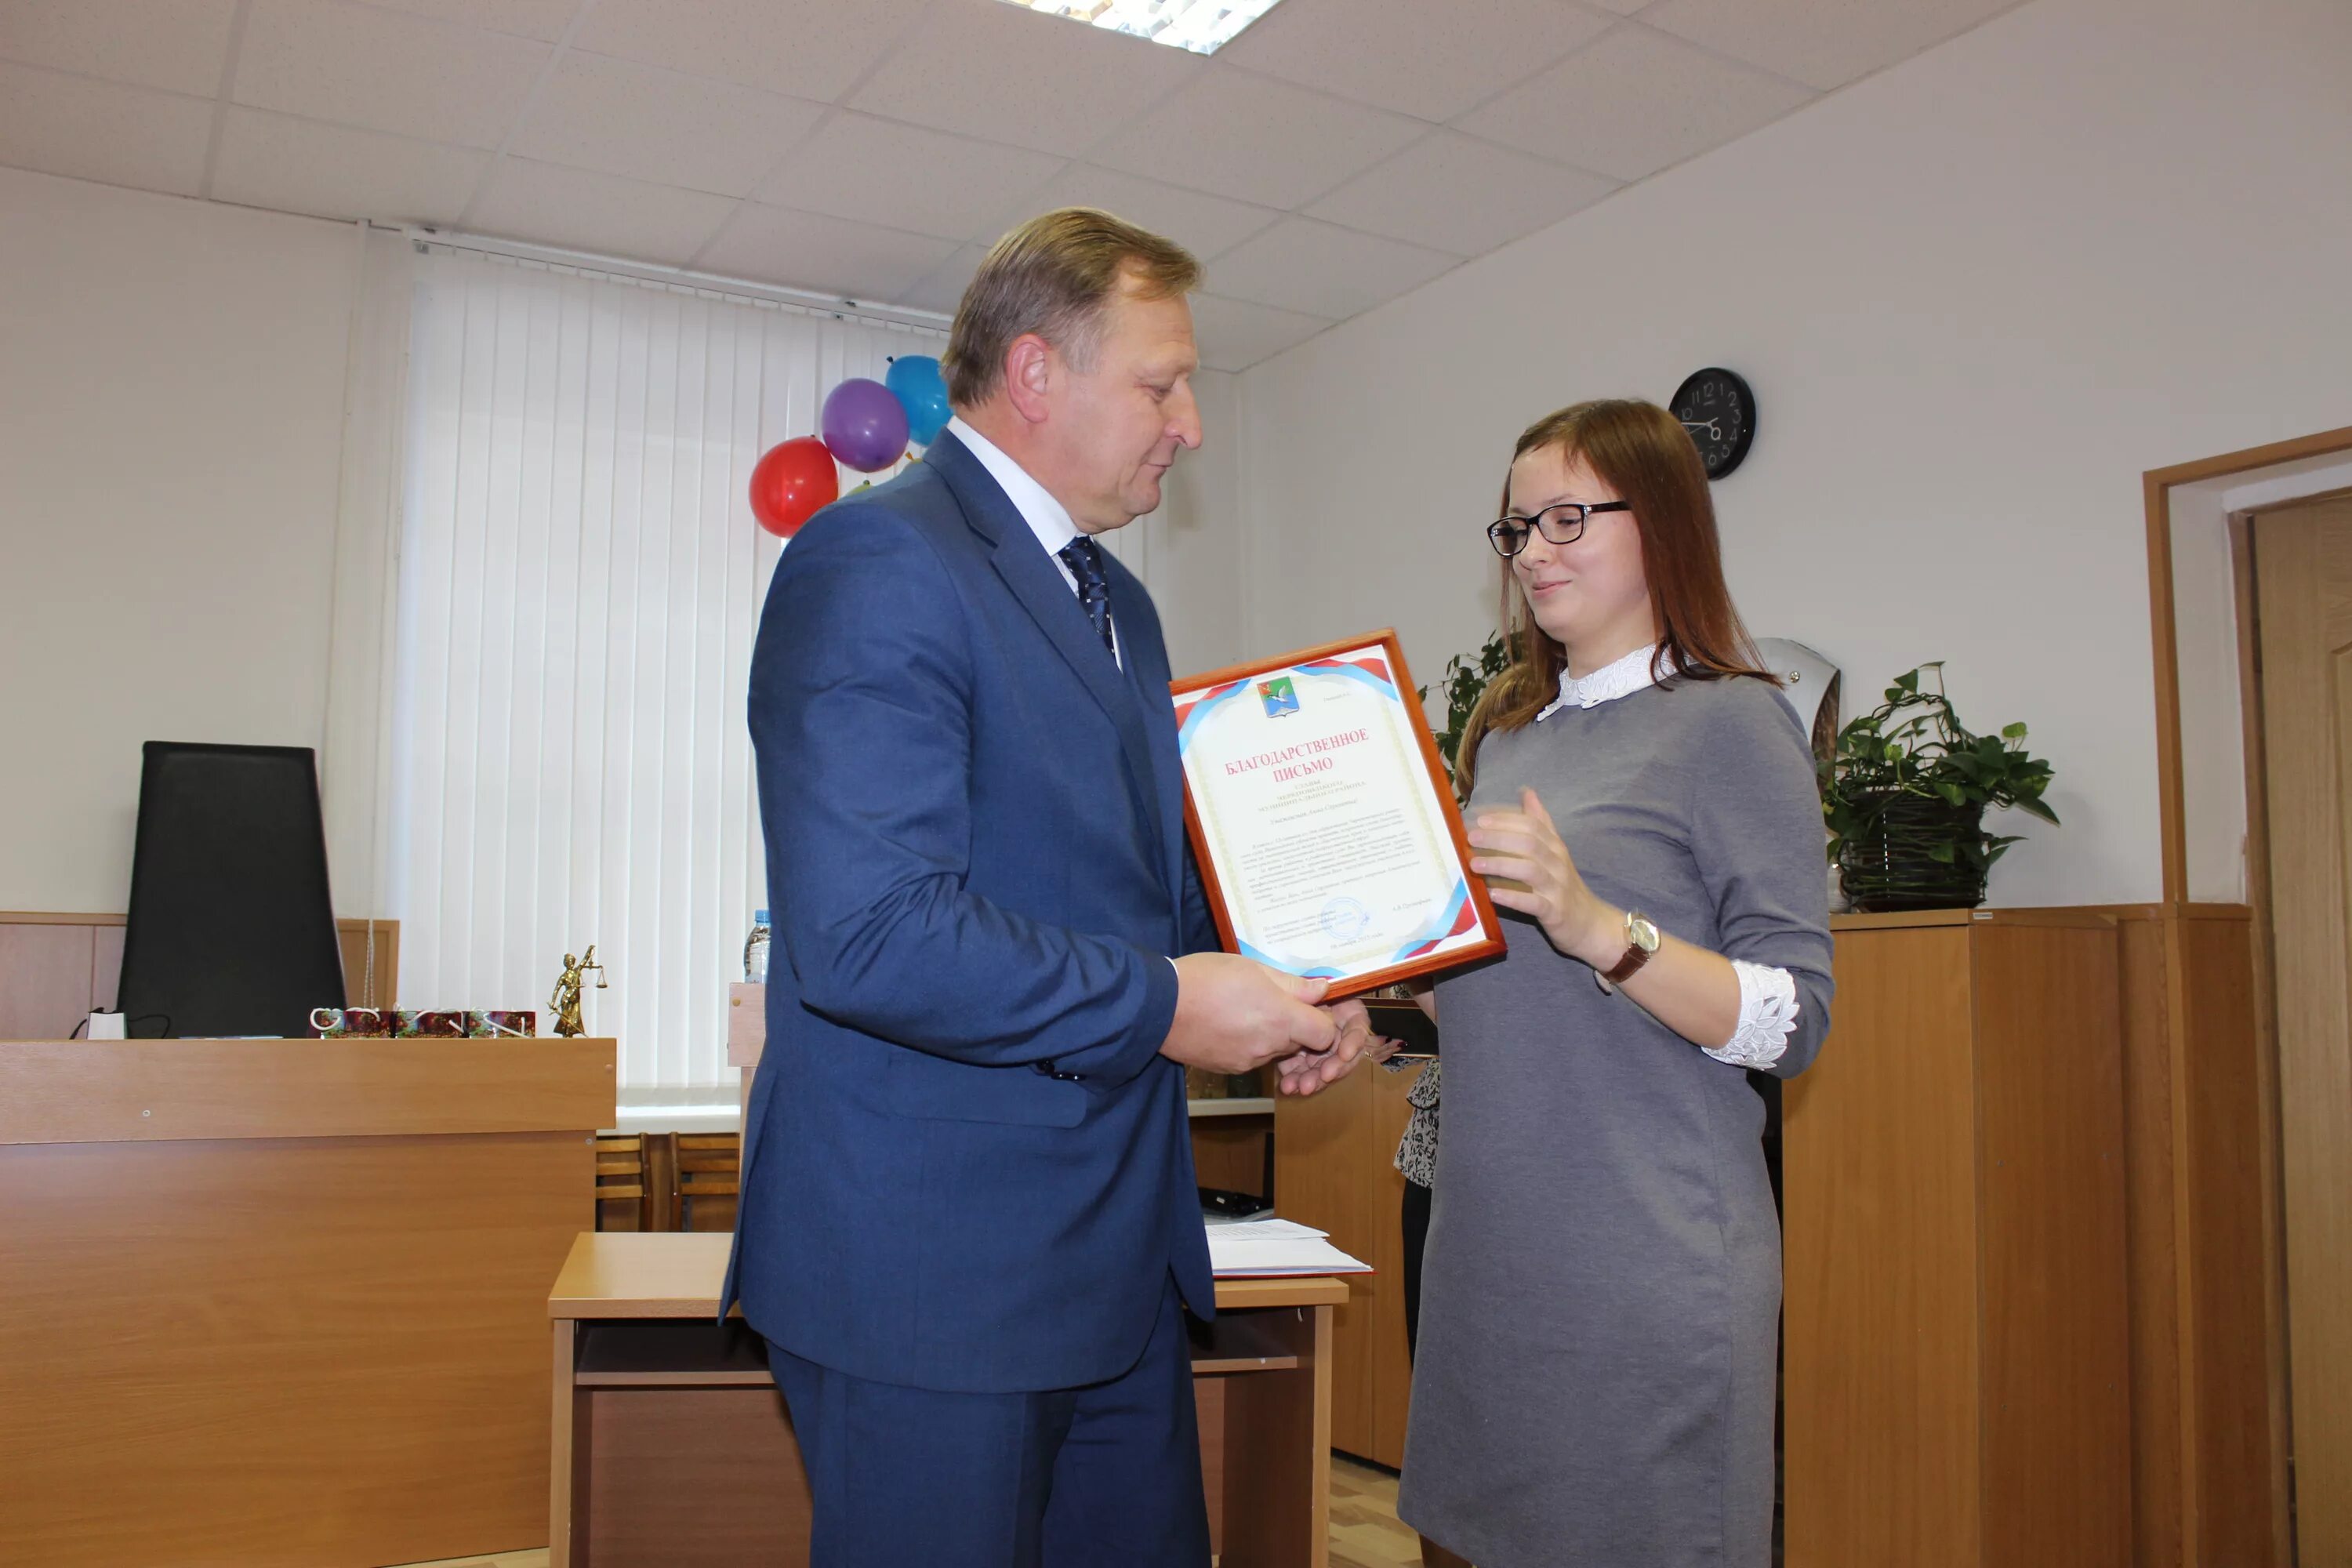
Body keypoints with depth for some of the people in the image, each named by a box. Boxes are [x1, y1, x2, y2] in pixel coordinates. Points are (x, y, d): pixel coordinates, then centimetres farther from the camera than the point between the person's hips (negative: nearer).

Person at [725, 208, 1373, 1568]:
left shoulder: (1118, 604, 16)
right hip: (931, 1270, -9)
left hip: (1117, 1255, 9)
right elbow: (867, 933, -26)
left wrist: (1279, 1001, 4)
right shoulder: (879, 562, -16)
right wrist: (1162, 1006, -19)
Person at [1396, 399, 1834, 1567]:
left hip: (1644, 1258, -6)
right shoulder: (1509, 731, 13)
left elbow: (1795, 1022, -13)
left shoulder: (1729, 722, -7)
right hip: (1489, 1240, 7)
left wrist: (1592, 923, -26)